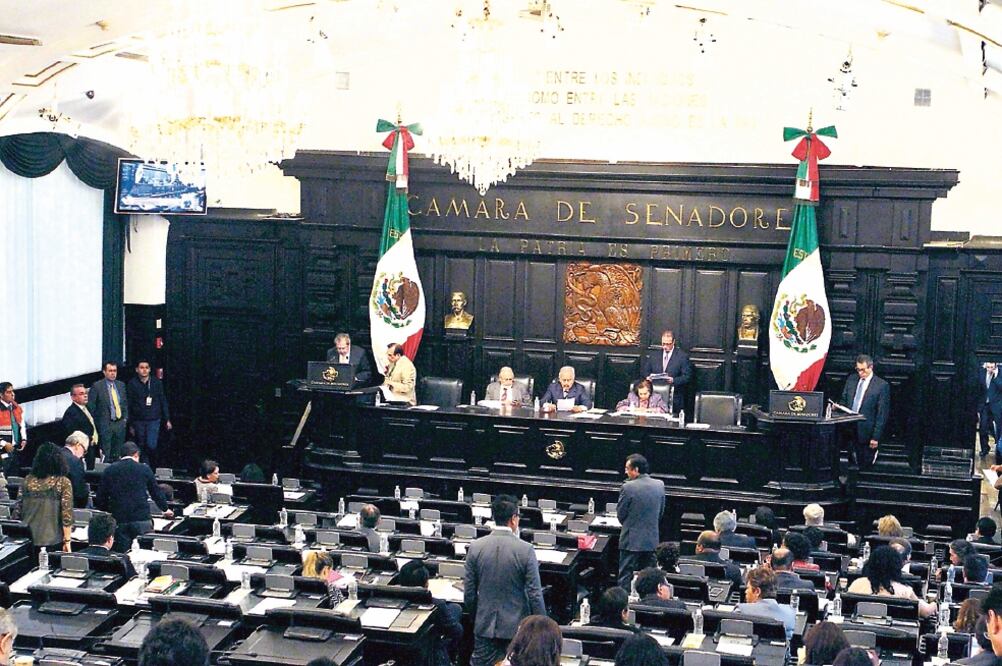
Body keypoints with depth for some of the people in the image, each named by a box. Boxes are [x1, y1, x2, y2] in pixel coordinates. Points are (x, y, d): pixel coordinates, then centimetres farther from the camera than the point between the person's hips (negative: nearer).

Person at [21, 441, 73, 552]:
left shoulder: (28, 480, 2)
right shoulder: (63, 482, -8)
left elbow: (19, 509, 8)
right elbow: (67, 514, -10)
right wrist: (67, 541, -3)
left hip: (28, 539, 3)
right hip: (53, 540, -3)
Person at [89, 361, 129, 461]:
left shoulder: (121, 385, 10)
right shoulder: (97, 386, -7)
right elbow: (90, 406, -7)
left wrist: (125, 418, 9)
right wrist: (93, 424, -9)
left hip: (120, 423, 5)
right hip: (105, 424, -5)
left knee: (117, 454, 10)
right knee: (106, 455, -3)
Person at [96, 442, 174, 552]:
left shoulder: (109, 470, 6)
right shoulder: (144, 469, 3)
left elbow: (101, 497, 7)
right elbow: (156, 492, 12)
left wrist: (108, 512, 24)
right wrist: (165, 509, 29)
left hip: (119, 519, 2)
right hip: (142, 518, -2)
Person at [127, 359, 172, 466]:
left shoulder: (157, 382, 4)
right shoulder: (132, 384, 1)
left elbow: (163, 402, 8)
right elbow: (129, 405, 3)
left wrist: (167, 419, 5)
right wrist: (130, 424, 2)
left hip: (154, 420, -1)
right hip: (138, 421, 1)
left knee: (151, 445, -14)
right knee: (141, 448, 6)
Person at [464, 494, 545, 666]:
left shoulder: (475, 547, -5)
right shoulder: (526, 550, -13)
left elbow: (469, 592, 0)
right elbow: (534, 594, -11)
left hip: (484, 625, 2)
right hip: (516, 626, -2)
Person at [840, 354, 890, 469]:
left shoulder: (882, 385, -7)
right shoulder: (851, 379, 10)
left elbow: (882, 414, -7)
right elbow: (844, 401, 20)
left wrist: (876, 437, -11)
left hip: (866, 434, -4)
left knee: (865, 467, -1)